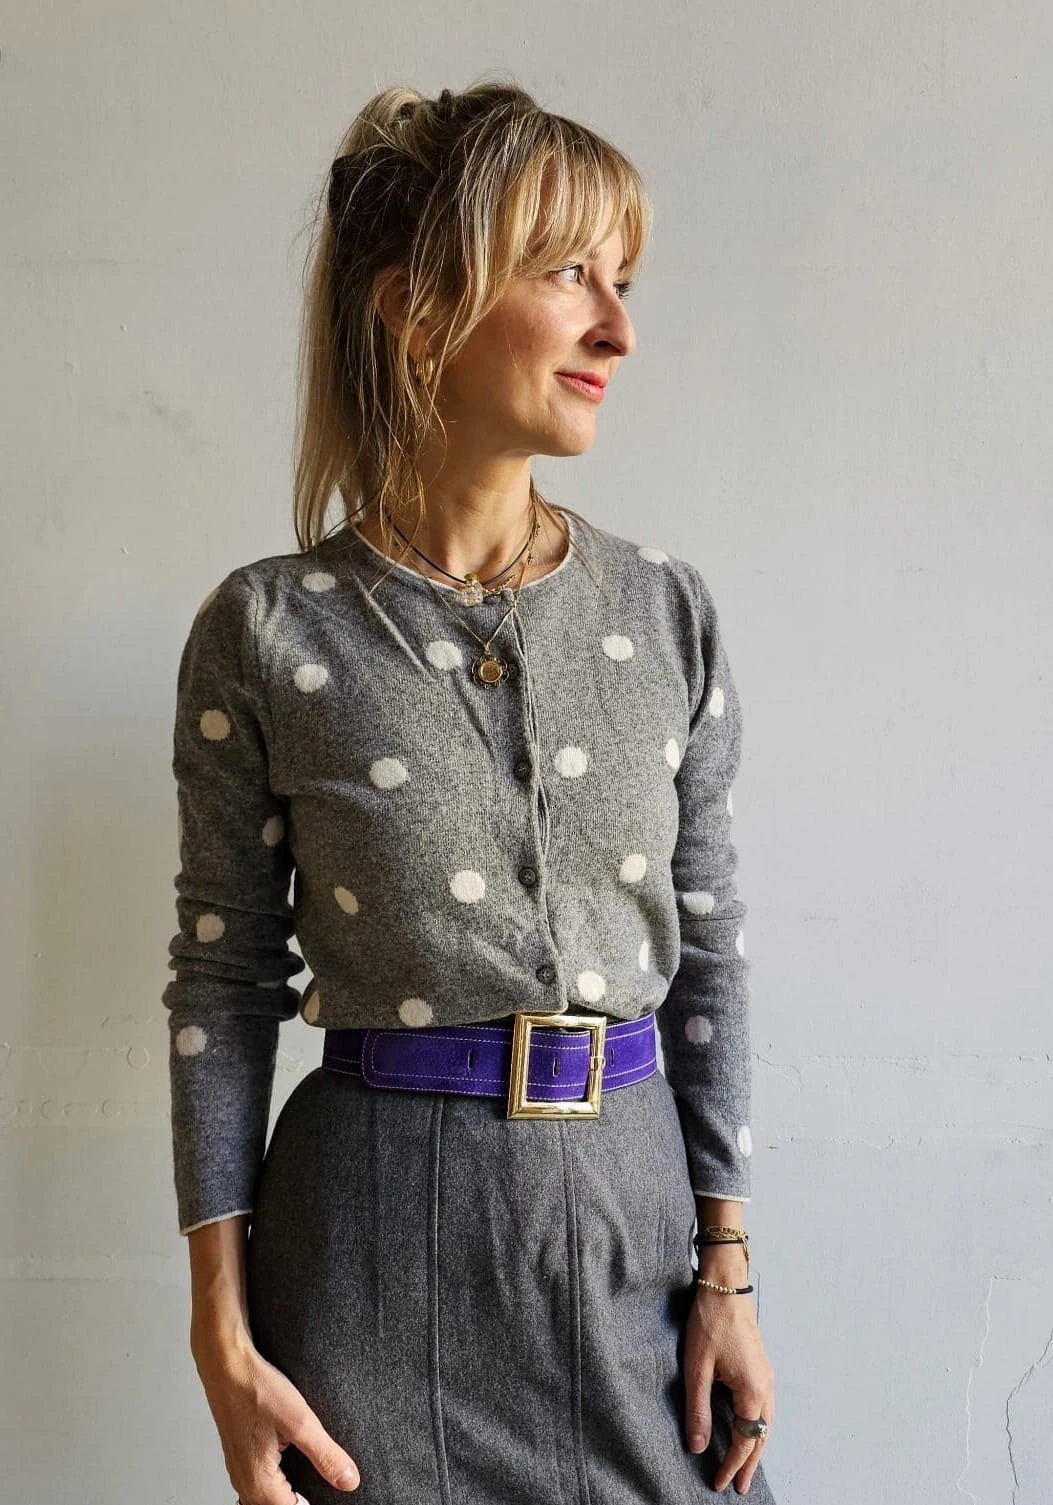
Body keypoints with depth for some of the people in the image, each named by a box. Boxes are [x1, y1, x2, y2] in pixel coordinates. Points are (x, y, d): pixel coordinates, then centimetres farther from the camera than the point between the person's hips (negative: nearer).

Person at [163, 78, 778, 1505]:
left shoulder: (667, 611, -1)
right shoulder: (269, 633, -8)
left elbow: (709, 950, 4)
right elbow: (221, 984, -4)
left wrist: (729, 1271, 3)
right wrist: (223, 1337, -6)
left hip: (633, 1218, 3)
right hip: (376, 1239, -2)